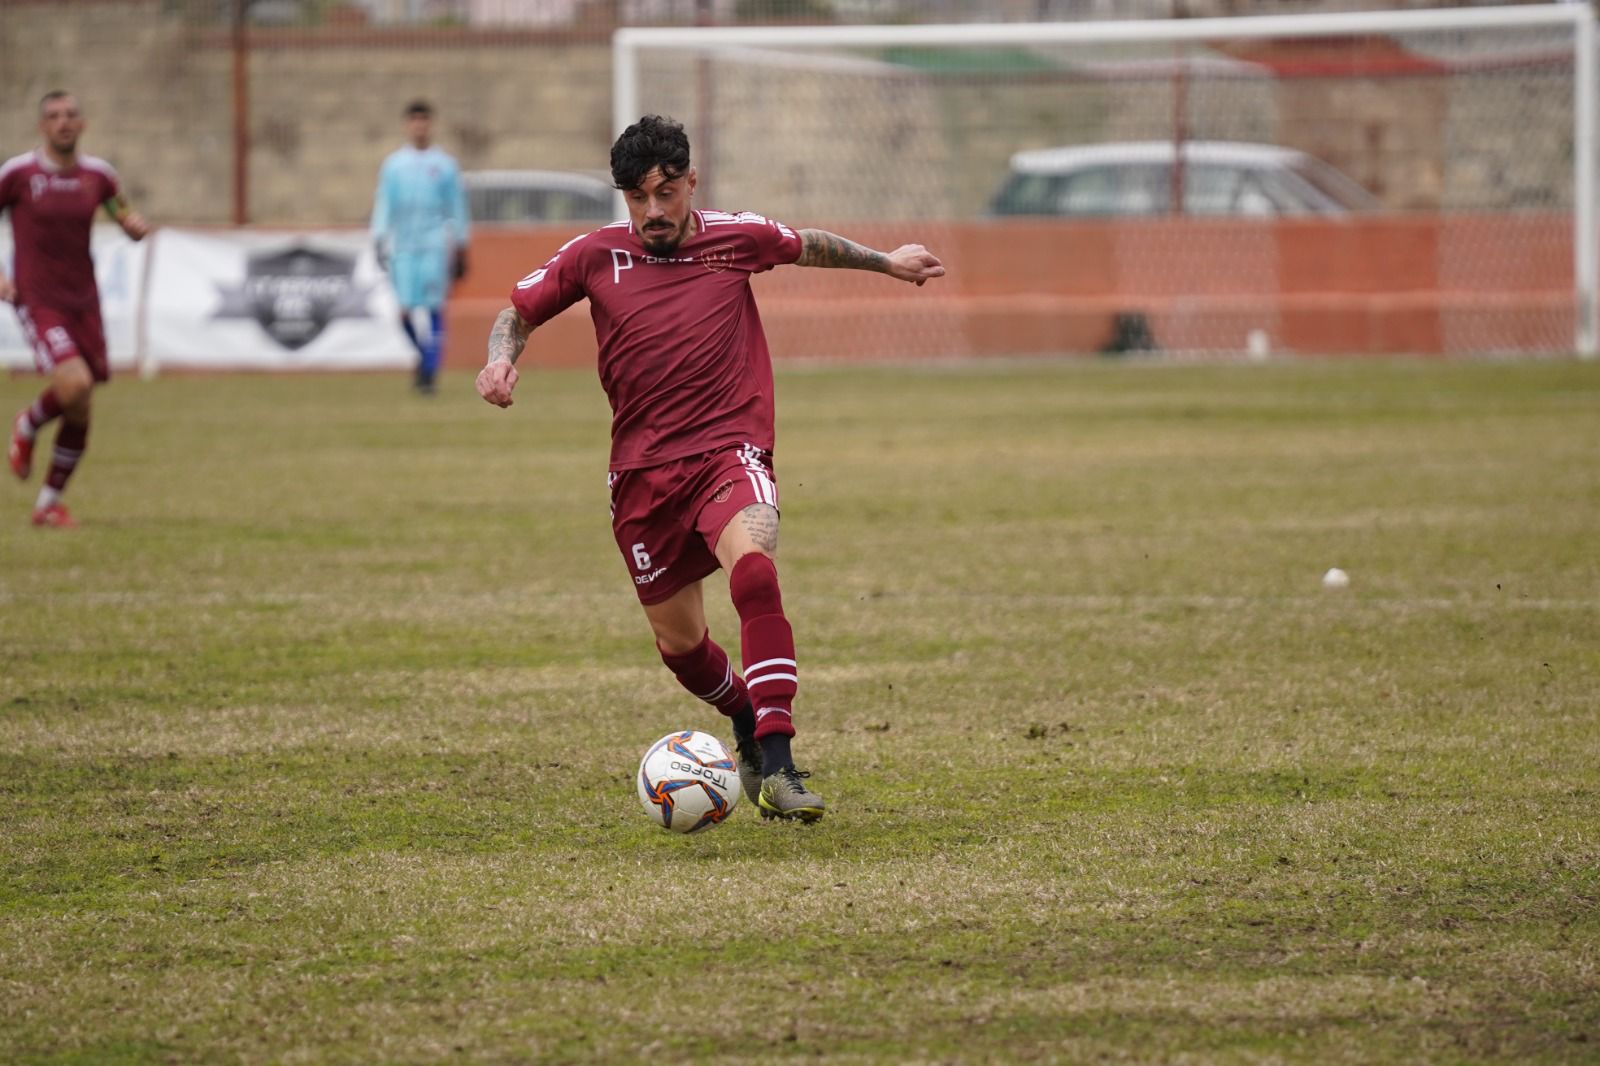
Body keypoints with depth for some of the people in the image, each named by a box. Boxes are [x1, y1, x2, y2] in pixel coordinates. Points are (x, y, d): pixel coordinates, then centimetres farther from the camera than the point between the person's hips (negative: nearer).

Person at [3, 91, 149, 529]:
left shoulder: (98, 175, 5)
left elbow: (127, 222, 18)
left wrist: (135, 226, -7)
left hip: (83, 303, 4)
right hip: (37, 302, -4)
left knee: (79, 414, 3)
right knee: (74, 385, -25)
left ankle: (49, 503, 20)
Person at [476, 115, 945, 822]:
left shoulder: (736, 238, 3)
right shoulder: (595, 256, 3)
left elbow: (809, 247, 24)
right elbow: (519, 311, 16)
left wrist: (887, 261, 25)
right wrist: (501, 361, -4)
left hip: (730, 451, -2)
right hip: (643, 471, 2)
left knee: (753, 569, -33)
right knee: (679, 644, 8)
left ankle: (776, 765, -38)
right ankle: (751, 725, 42)